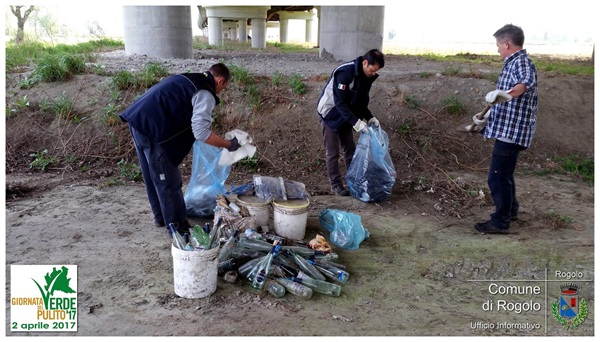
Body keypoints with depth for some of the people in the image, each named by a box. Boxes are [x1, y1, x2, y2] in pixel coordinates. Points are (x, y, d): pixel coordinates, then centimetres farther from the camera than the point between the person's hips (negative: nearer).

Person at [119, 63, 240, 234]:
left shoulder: (189, 79, 20)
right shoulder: (205, 93, -8)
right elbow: (201, 132, -18)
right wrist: (228, 144, -6)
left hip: (137, 120, 10)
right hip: (151, 128, -10)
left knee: (153, 177, 22)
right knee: (169, 182, 3)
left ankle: (161, 217, 37)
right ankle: (178, 226, 15)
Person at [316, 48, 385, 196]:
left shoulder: (366, 76, -4)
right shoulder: (344, 73, -29)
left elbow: (362, 101, 5)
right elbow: (340, 102, -31)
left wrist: (369, 117, -10)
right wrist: (355, 122, -35)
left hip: (345, 115, 8)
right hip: (330, 114, -7)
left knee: (350, 149, 9)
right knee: (333, 153, -2)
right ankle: (336, 185, 7)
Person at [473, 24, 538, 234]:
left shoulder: (521, 62, -15)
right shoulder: (514, 63, 17)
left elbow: (527, 82, -41)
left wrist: (507, 94, -59)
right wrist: (489, 114, 36)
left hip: (512, 131, -11)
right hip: (508, 129, 11)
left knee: (497, 176, -6)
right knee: (504, 173, 22)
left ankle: (501, 222, 4)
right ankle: (510, 210, 38)